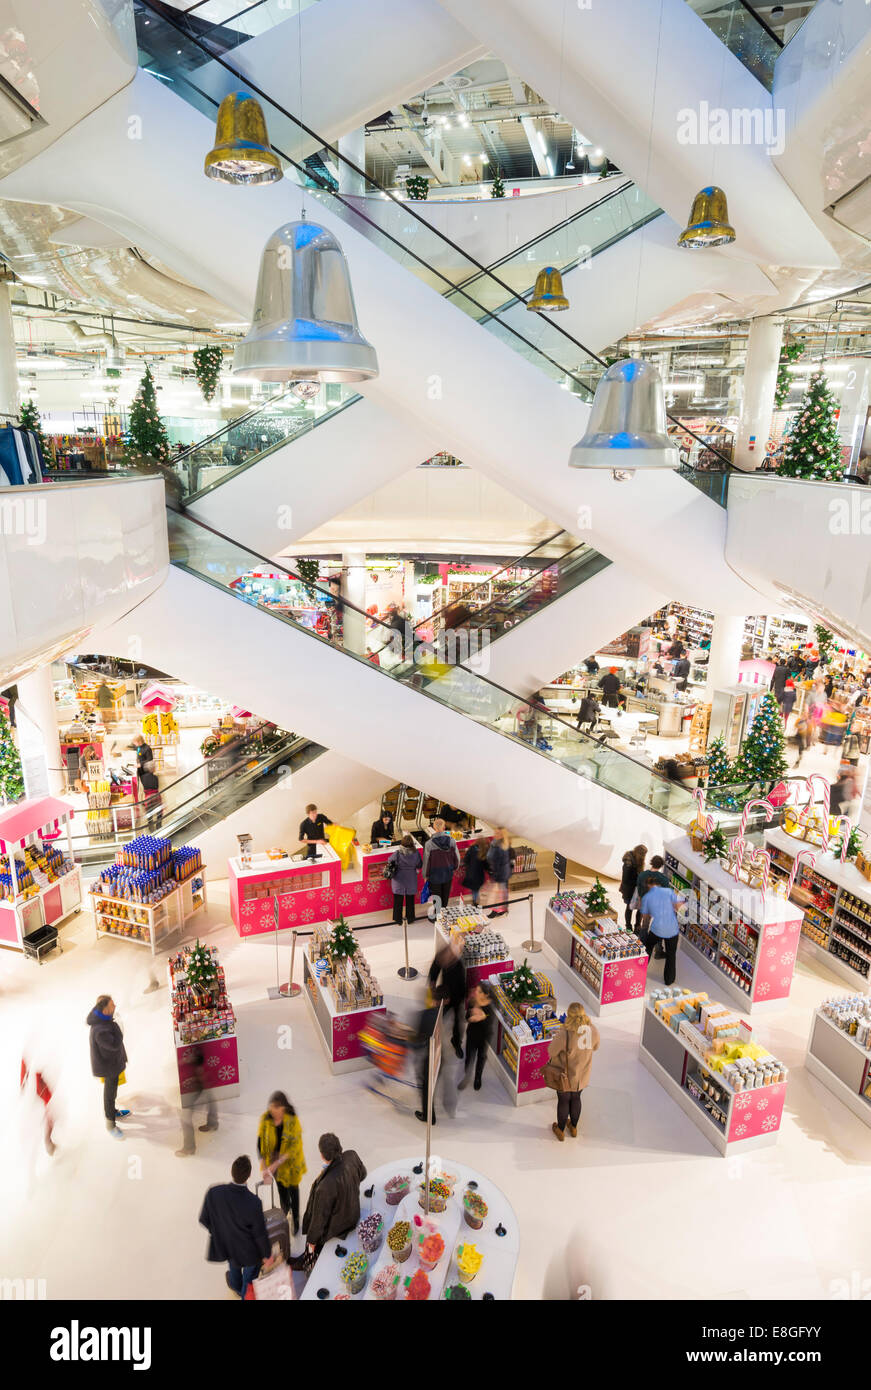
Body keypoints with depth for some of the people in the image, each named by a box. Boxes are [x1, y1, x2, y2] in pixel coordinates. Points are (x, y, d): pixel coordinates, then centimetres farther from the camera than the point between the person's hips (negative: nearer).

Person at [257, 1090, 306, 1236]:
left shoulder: (292, 1120, -29)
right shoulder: (265, 1118, -22)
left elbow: (293, 1147, -25)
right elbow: (260, 1143, -15)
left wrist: (275, 1165, -29)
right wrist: (263, 1167, -21)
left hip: (290, 1159, -3)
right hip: (273, 1157, 3)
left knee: (292, 1187, 14)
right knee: (280, 1184, 25)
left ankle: (295, 1219, 39)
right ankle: (285, 1207, 55)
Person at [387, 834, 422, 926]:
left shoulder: (397, 854, -23)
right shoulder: (416, 853, -19)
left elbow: (390, 861, -5)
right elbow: (419, 865, -5)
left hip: (399, 881, -1)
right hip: (411, 881, 1)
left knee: (398, 901, 17)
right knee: (410, 901, 19)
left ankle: (398, 920, 28)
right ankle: (409, 919, 32)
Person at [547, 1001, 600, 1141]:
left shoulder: (564, 1034, -34)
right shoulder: (593, 1030, -20)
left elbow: (551, 1052, -20)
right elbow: (594, 1047, 1)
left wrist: (556, 1037, -4)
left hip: (566, 1076, -3)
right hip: (582, 1075, 4)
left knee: (563, 1101, 20)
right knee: (576, 1099, 28)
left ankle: (560, 1131, 41)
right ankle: (573, 1127, 48)